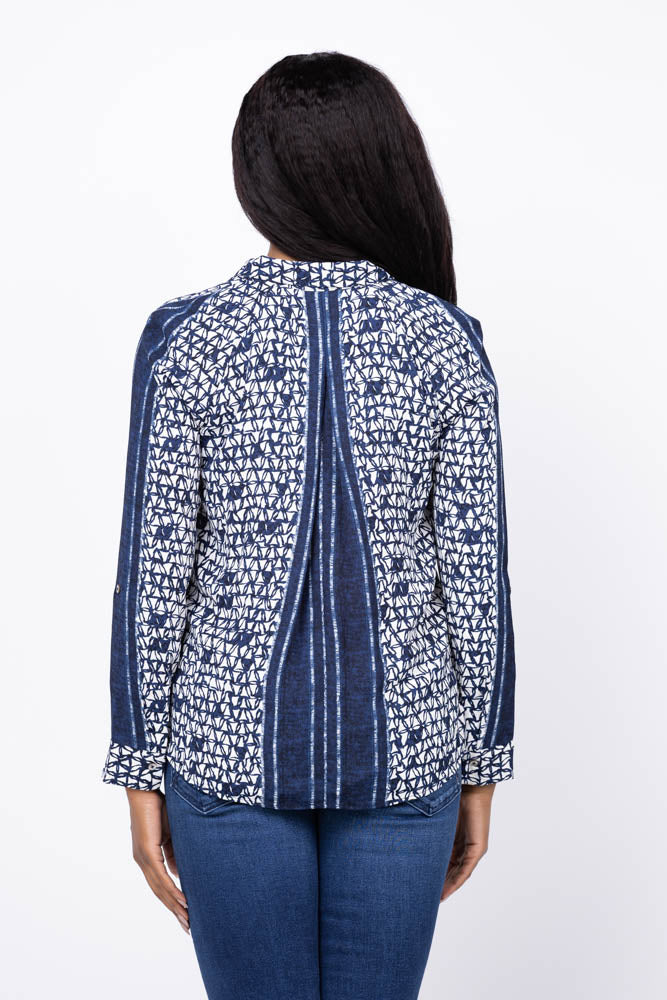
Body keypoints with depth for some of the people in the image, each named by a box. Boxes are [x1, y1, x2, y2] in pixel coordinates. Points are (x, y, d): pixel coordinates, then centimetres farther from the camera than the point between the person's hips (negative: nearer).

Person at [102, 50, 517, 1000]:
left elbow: (153, 577, -8)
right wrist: (480, 771, 7)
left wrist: (142, 773, 2)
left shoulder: (187, 336, -10)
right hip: (402, 745, 1)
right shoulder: (446, 340, -6)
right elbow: (477, 578, -4)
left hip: (231, 742, -1)